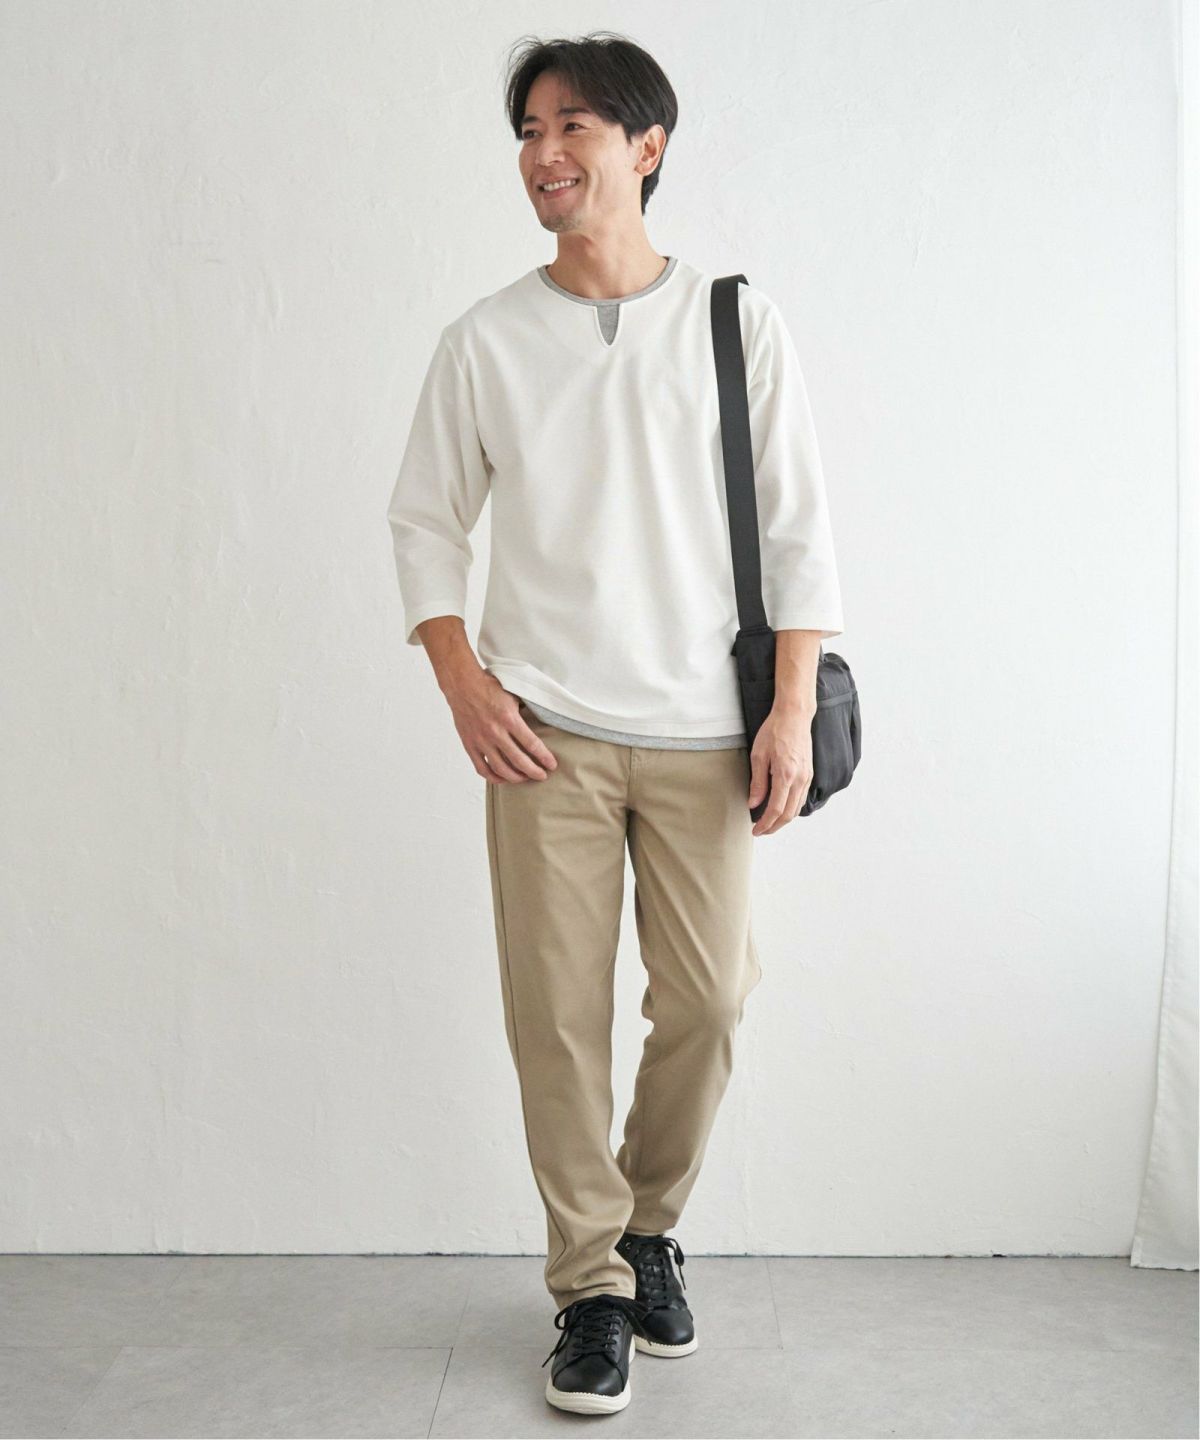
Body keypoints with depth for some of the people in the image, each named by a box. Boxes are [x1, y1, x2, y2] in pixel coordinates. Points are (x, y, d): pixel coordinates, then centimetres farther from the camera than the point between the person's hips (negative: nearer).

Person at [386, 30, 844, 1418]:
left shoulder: (737, 324, 4)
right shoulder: (483, 341, 6)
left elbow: (795, 524, 3)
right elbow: (425, 517, 11)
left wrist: (792, 710, -4)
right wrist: (462, 683, -3)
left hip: (701, 731, 0)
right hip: (546, 731, 0)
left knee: (708, 997, 2)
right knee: (558, 1010, 0)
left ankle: (651, 1222, 29)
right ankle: (593, 1283, 17)